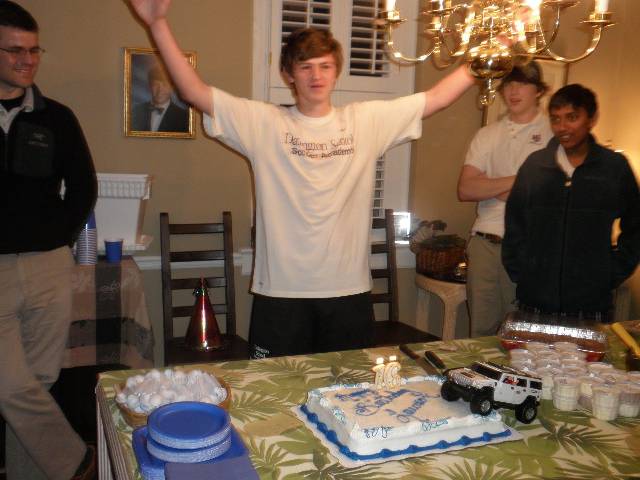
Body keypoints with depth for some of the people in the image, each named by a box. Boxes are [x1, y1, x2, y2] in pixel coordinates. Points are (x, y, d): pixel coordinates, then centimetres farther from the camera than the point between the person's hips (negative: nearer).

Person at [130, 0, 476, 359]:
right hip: (280, 292, -1)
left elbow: (438, 97, 5)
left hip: (350, 290, 2)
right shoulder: (265, 123, -2)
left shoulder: (367, 121, 4)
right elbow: (195, 92, -6)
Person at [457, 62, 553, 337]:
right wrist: (517, 180, -9)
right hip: (485, 244, 4)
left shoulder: (554, 133, 1)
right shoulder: (487, 135, 12)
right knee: (482, 330, 11)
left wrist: (495, 188, -7)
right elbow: (465, 189, 1)